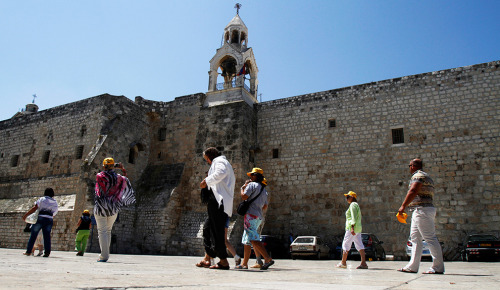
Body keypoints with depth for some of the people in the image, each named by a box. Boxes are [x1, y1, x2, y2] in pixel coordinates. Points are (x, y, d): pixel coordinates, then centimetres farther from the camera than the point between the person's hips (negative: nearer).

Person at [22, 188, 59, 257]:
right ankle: (47, 252, -5)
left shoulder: (42, 199, 6)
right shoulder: (55, 202, 16)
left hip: (40, 218, -2)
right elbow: (54, 213, 12)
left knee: (33, 235, 7)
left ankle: (28, 251, 11)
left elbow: (34, 208, -3)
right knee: (47, 236, 3)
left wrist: (26, 215, -1)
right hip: (50, 219, 2)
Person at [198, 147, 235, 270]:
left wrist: (206, 181, -15)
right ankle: (207, 258, 15)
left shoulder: (219, 161, -1)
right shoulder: (225, 163, 30)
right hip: (222, 204, 11)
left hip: (219, 201, -11)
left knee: (217, 231, -9)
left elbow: (220, 173, -25)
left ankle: (223, 261, -8)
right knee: (207, 228, 13)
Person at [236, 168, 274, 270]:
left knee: (254, 239, -17)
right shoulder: (264, 189, 21)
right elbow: (265, 206, 22)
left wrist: (243, 187, 4)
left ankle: (268, 259, -26)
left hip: (251, 214, -9)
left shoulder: (252, 184, -3)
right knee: (246, 240, 14)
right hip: (259, 216, 9)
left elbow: (244, 197, -13)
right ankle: (244, 263, 15)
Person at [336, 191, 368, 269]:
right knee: (359, 245, 2)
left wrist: (352, 227, -24)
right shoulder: (356, 205, 21)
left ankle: (343, 262, 7)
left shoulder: (353, 205, -9)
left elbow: (354, 217, -19)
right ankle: (363, 263, -4)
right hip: (358, 228, 10)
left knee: (346, 244, -1)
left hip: (352, 228, -10)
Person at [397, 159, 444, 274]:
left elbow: (412, 192, -20)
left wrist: (403, 206, -17)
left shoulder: (418, 175, -8)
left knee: (430, 238, -8)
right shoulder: (425, 176, 25)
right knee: (415, 238, 9)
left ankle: (438, 267, -5)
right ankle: (412, 266, 11)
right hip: (419, 211, 11)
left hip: (422, 209, -11)